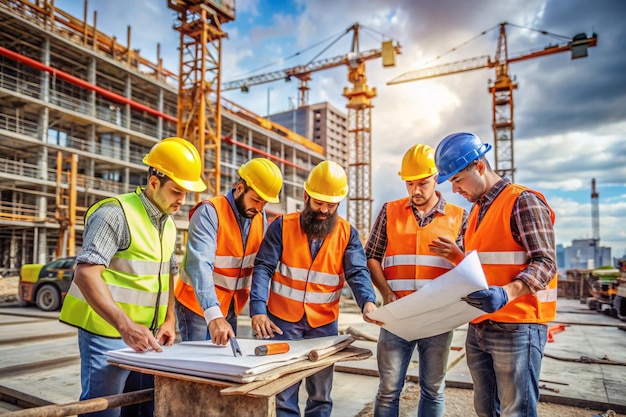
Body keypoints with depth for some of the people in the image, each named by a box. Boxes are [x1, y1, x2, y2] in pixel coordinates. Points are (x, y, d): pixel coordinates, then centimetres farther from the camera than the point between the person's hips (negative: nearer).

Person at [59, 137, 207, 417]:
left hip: (146, 336, 8)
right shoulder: (116, 213, -15)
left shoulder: (168, 223, 11)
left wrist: (169, 320, 9)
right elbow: (86, 274, -24)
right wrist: (125, 326, -33)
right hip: (108, 336, -7)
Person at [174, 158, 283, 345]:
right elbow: (200, 265, -32)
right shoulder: (209, 212, -21)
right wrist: (213, 316, -41)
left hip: (231, 308, 6)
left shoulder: (260, 217, -2)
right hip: (197, 306, -5)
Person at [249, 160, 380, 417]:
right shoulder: (282, 226, -6)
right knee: (282, 390, 7)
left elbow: (357, 272, -11)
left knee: (321, 392, 14)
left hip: (324, 323, 2)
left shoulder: (347, 233, -1)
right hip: (283, 320, -1)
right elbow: (264, 268, -10)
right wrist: (258, 309, -23)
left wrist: (367, 302, -31)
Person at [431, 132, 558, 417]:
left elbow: (545, 263, -17)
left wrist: (507, 293, -32)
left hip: (516, 327, -8)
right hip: (478, 328, 8)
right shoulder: (475, 211, 15)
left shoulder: (523, 201, -9)